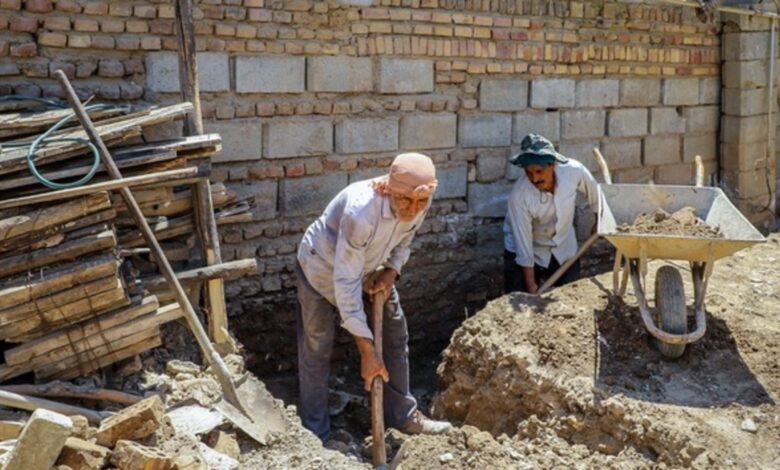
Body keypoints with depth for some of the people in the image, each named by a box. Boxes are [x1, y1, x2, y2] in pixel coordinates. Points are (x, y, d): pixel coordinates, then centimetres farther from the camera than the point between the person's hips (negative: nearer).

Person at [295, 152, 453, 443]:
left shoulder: (417, 206, -22)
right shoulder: (361, 211, -42)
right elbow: (346, 283, -39)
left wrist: (390, 274, -18)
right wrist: (367, 351, -36)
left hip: (369, 267, 7)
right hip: (324, 267, -6)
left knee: (395, 335, 9)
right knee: (316, 350, 1)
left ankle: (402, 415, 26)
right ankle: (317, 435, 16)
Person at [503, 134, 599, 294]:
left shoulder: (573, 170, -26)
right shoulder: (519, 195, -33)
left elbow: (593, 190, -2)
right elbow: (523, 240, -25)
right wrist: (531, 284, -20)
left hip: (564, 247, 3)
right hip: (523, 251, -3)